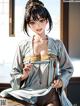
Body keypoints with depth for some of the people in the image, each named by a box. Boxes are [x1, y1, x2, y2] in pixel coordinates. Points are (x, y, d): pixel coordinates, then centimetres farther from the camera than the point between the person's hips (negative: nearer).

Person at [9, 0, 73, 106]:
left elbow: (68, 69, 16)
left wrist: (61, 80, -3)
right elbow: (14, 74, 9)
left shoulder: (57, 45, 5)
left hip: (51, 96, 1)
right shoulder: (23, 46, 4)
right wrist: (23, 76, -12)